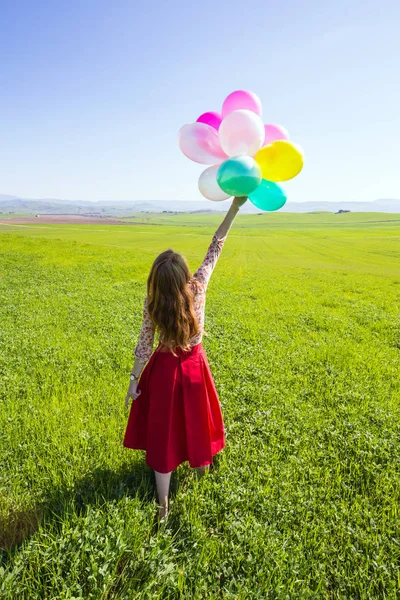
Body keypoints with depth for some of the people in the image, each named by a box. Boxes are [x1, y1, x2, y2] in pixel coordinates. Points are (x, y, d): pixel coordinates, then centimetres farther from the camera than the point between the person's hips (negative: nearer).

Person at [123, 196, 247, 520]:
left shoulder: (153, 303, -20)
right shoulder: (198, 287, -20)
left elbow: (145, 344, -12)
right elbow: (216, 247, -14)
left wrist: (134, 379, 0)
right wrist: (235, 206, -11)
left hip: (164, 369, -2)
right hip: (194, 365, 2)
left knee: (163, 432, 9)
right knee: (195, 417, 27)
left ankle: (163, 504, 19)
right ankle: (202, 462, 57)